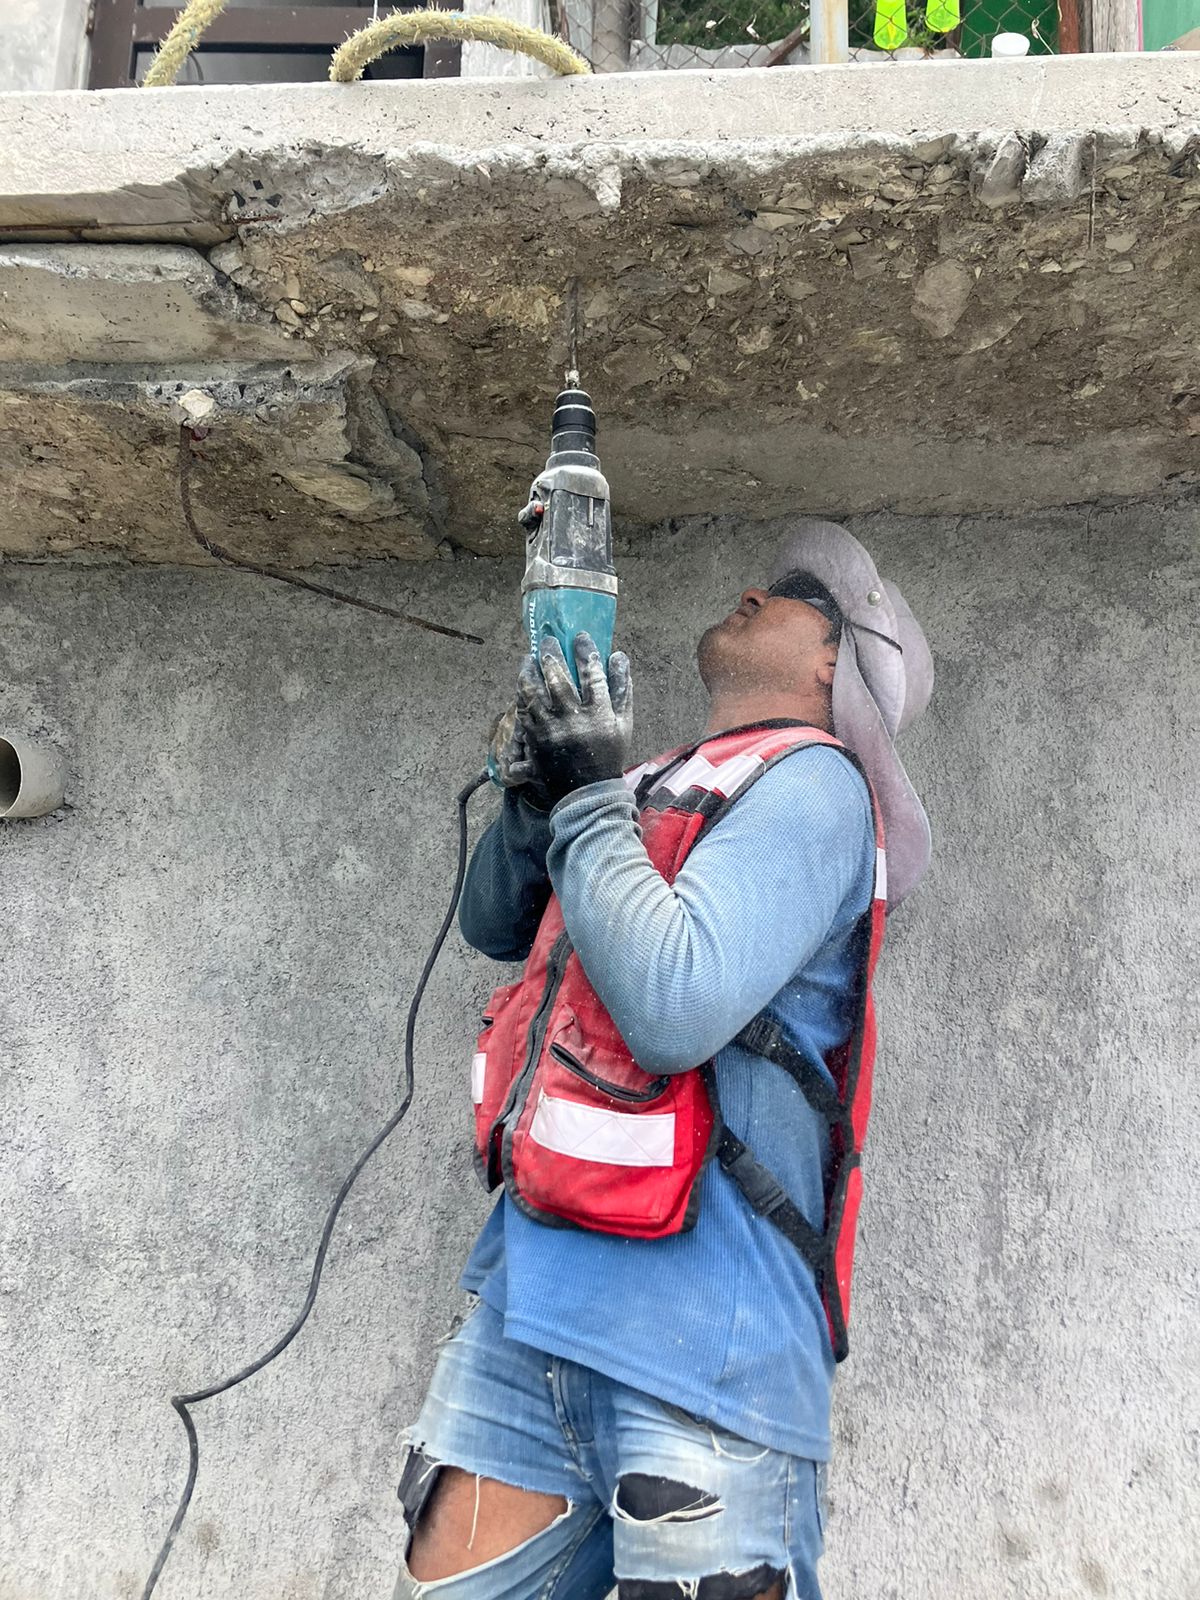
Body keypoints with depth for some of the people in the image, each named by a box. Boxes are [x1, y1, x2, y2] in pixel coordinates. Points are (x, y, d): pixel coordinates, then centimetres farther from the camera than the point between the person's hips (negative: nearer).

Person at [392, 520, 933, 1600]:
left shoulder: (811, 782, -7)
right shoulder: (669, 789, 18)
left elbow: (674, 1007, -21)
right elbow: (494, 924, 23)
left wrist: (591, 796, -9)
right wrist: (539, 788, 5)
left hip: (694, 1319, -7)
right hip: (535, 1283, 7)